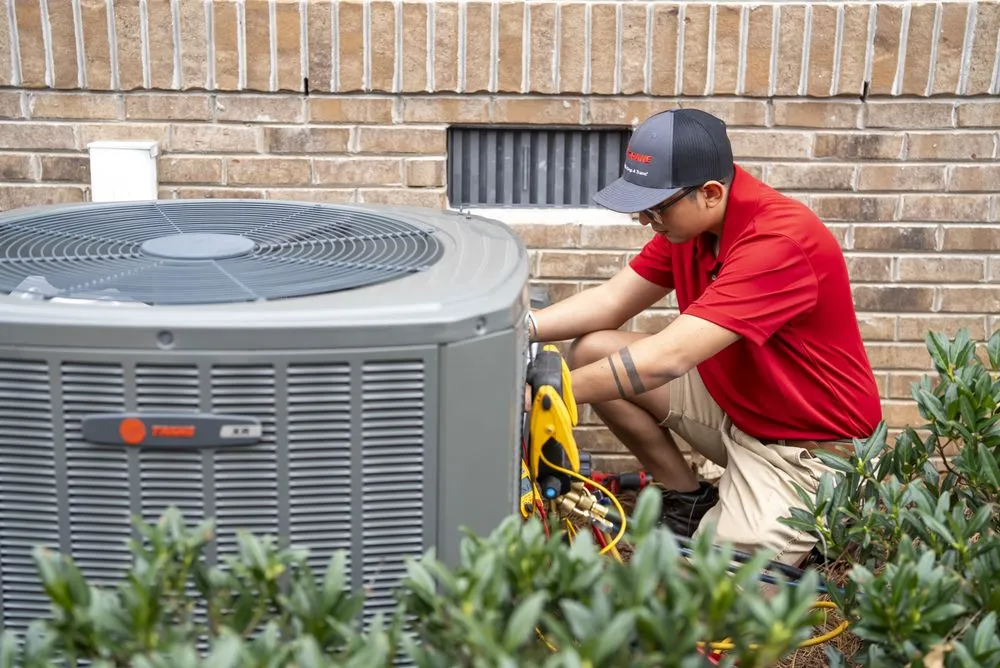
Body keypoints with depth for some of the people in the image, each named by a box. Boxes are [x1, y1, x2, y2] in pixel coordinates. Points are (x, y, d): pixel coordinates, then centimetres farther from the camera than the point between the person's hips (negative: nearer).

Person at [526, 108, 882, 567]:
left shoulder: (780, 240, -31)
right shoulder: (688, 219, -5)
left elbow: (667, 358, -35)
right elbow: (612, 301, -1)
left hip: (808, 442, -8)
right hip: (729, 399, 8)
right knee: (593, 352, -4)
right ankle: (691, 502, 9)